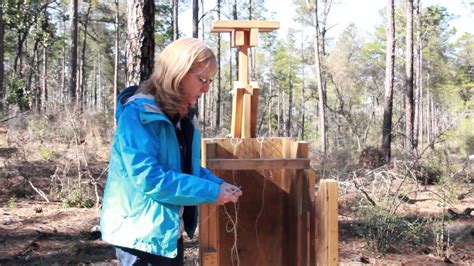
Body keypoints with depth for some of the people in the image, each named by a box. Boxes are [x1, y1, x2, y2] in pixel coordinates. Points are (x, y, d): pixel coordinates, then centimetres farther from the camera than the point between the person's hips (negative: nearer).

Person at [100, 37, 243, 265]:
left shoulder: (182, 115, 7)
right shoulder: (138, 113, -20)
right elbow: (148, 178, -27)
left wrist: (217, 184, -2)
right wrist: (210, 192, -23)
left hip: (169, 230, 9)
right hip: (141, 233, -9)